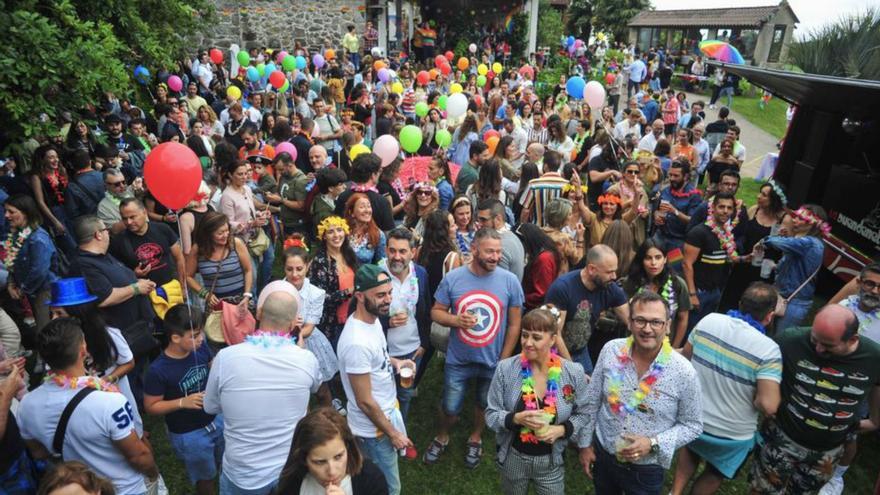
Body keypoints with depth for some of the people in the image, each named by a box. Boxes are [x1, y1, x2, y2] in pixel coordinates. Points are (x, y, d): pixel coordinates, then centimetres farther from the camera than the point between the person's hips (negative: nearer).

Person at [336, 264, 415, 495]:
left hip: (388, 411, 8)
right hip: (374, 428, -8)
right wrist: (393, 433, -14)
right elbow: (365, 402, -25)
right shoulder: (357, 342, -33)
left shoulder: (373, 318, -5)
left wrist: (393, 361, -1)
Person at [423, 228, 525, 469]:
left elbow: (514, 324, -7)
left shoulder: (510, 281, -15)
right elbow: (436, 312, -4)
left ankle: (475, 438, 54)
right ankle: (441, 438, 47)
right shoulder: (453, 278, -15)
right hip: (458, 360, 0)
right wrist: (455, 320, -26)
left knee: (484, 404, 24)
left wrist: (504, 360, -5)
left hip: (493, 361, 1)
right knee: (450, 408, 15)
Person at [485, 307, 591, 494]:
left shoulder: (573, 372, -13)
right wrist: (516, 418, -27)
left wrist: (562, 429, -20)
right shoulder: (505, 369, -15)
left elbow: (582, 414, -2)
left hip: (551, 462, 0)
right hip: (513, 458, 0)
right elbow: (491, 414, -9)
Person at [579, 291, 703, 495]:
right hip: (602, 454, 2)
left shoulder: (683, 371, -20)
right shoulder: (611, 350, -13)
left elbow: (692, 425, -7)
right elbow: (592, 402, -2)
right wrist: (585, 444, 3)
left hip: (647, 469, -2)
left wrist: (653, 444, -20)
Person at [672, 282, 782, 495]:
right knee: (714, 475, 28)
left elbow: (685, 356, 1)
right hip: (732, 435, -3)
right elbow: (768, 406, -30)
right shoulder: (768, 349, -26)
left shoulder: (708, 320, -14)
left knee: (691, 448, 36)